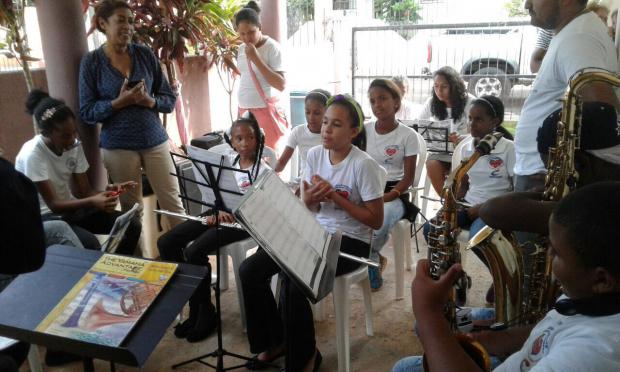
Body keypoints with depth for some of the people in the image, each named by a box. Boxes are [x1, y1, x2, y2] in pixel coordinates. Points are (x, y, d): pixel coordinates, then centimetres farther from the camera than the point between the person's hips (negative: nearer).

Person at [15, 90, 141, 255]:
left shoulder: (75, 146, -6)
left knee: (132, 226, -8)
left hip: (71, 207, 6)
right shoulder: (32, 154, -23)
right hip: (45, 216, -6)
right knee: (90, 244, -33)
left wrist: (107, 192, -27)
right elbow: (53, 204, -24)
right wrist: (92, 202, -39)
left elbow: (84, 191, -5)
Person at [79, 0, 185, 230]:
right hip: (117, 146, -1)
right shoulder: (92, 61, -2)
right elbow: (87, 112, -3)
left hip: (155, 141, 2)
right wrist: (119, 102, -17)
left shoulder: (145, 55, 3)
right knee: (131, 210, 8)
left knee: (173, 203, 3)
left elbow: (170, 99, 7)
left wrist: (150, 101, -14)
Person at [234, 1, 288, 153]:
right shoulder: (241, 49, 9)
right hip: (244, 111, 6)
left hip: (266, 112, -6)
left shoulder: (272, 47, -11)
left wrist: (256, 58, -20)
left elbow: (281, 85, -19)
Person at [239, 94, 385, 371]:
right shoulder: (315, 154, 1)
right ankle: (274, 342, 11)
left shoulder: (363, 165, -16)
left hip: (350, 242, -6)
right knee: (249, 270, -9)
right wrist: (309, 198, -15)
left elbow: (376, 220, -14)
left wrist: (335, 196, -20)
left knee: (293, 283, -28)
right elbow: (308, 208, 10)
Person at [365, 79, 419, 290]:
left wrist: (388, 196, -22)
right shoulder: (364, 131, 6)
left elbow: (408, 178, -5)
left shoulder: (408, 135, -4)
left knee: (379, 220, -36)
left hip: (394, 193, -3)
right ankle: (374, 260, 1)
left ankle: (369, 259, 1)